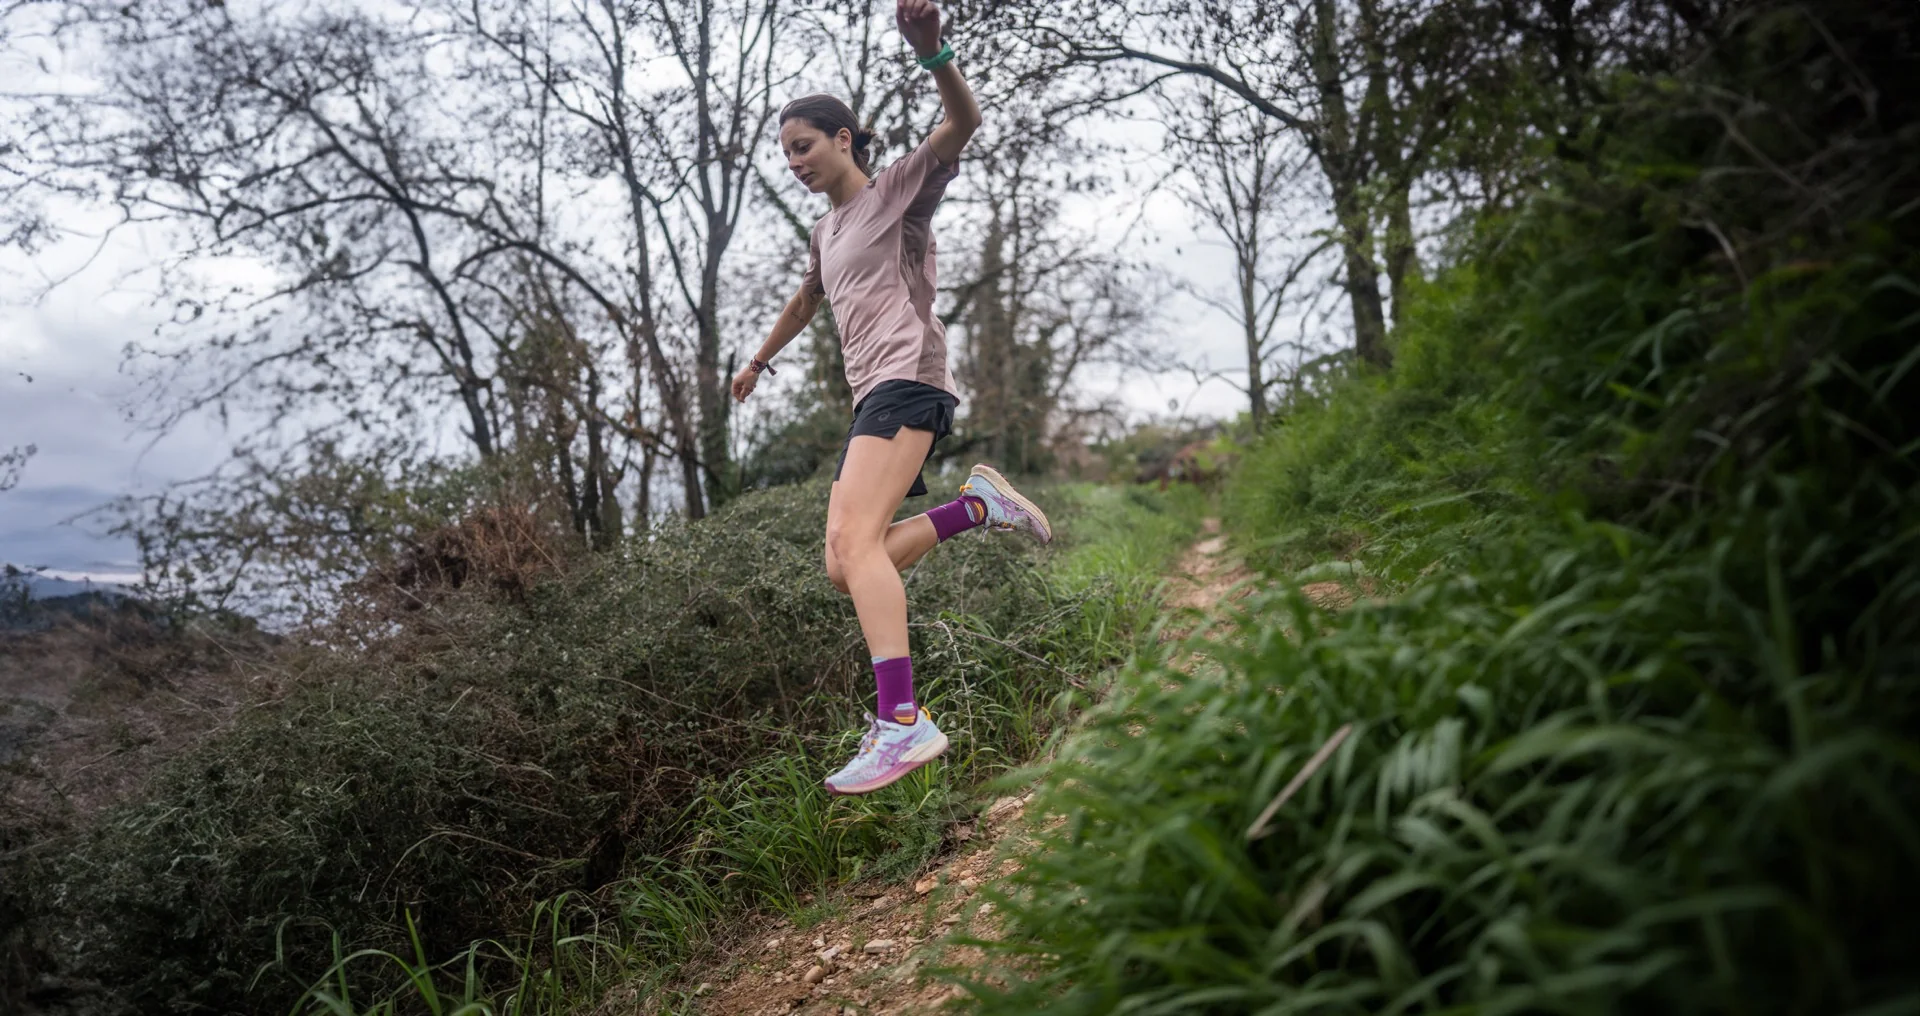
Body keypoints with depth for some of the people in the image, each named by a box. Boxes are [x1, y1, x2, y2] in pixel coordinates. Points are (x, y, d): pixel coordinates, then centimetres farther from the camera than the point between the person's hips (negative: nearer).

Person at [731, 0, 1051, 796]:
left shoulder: (898, 187, 5)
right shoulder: (826, 231, 27)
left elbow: (963, 122, -12)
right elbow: (806, 300, 45)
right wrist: (759, 360, 57)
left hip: (907, 379, -9)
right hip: (871, 397, 9)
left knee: (854, 538, -27)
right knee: (845, 570, -3)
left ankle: (903, 722, -35)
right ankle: (976, 505, 6)